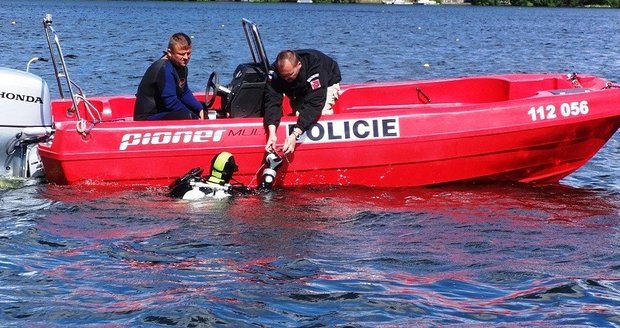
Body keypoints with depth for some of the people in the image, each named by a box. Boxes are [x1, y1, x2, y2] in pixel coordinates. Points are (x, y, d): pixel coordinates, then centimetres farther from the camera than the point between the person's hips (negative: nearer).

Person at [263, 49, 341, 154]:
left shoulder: (315, 65, -43)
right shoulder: (276, 71, -32)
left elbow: (314, 104, -48)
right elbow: (272, 100, -39)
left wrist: (295, 134, -57)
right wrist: (272, 133, -56)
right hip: (300, 89, 4)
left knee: (321, 113, -29)